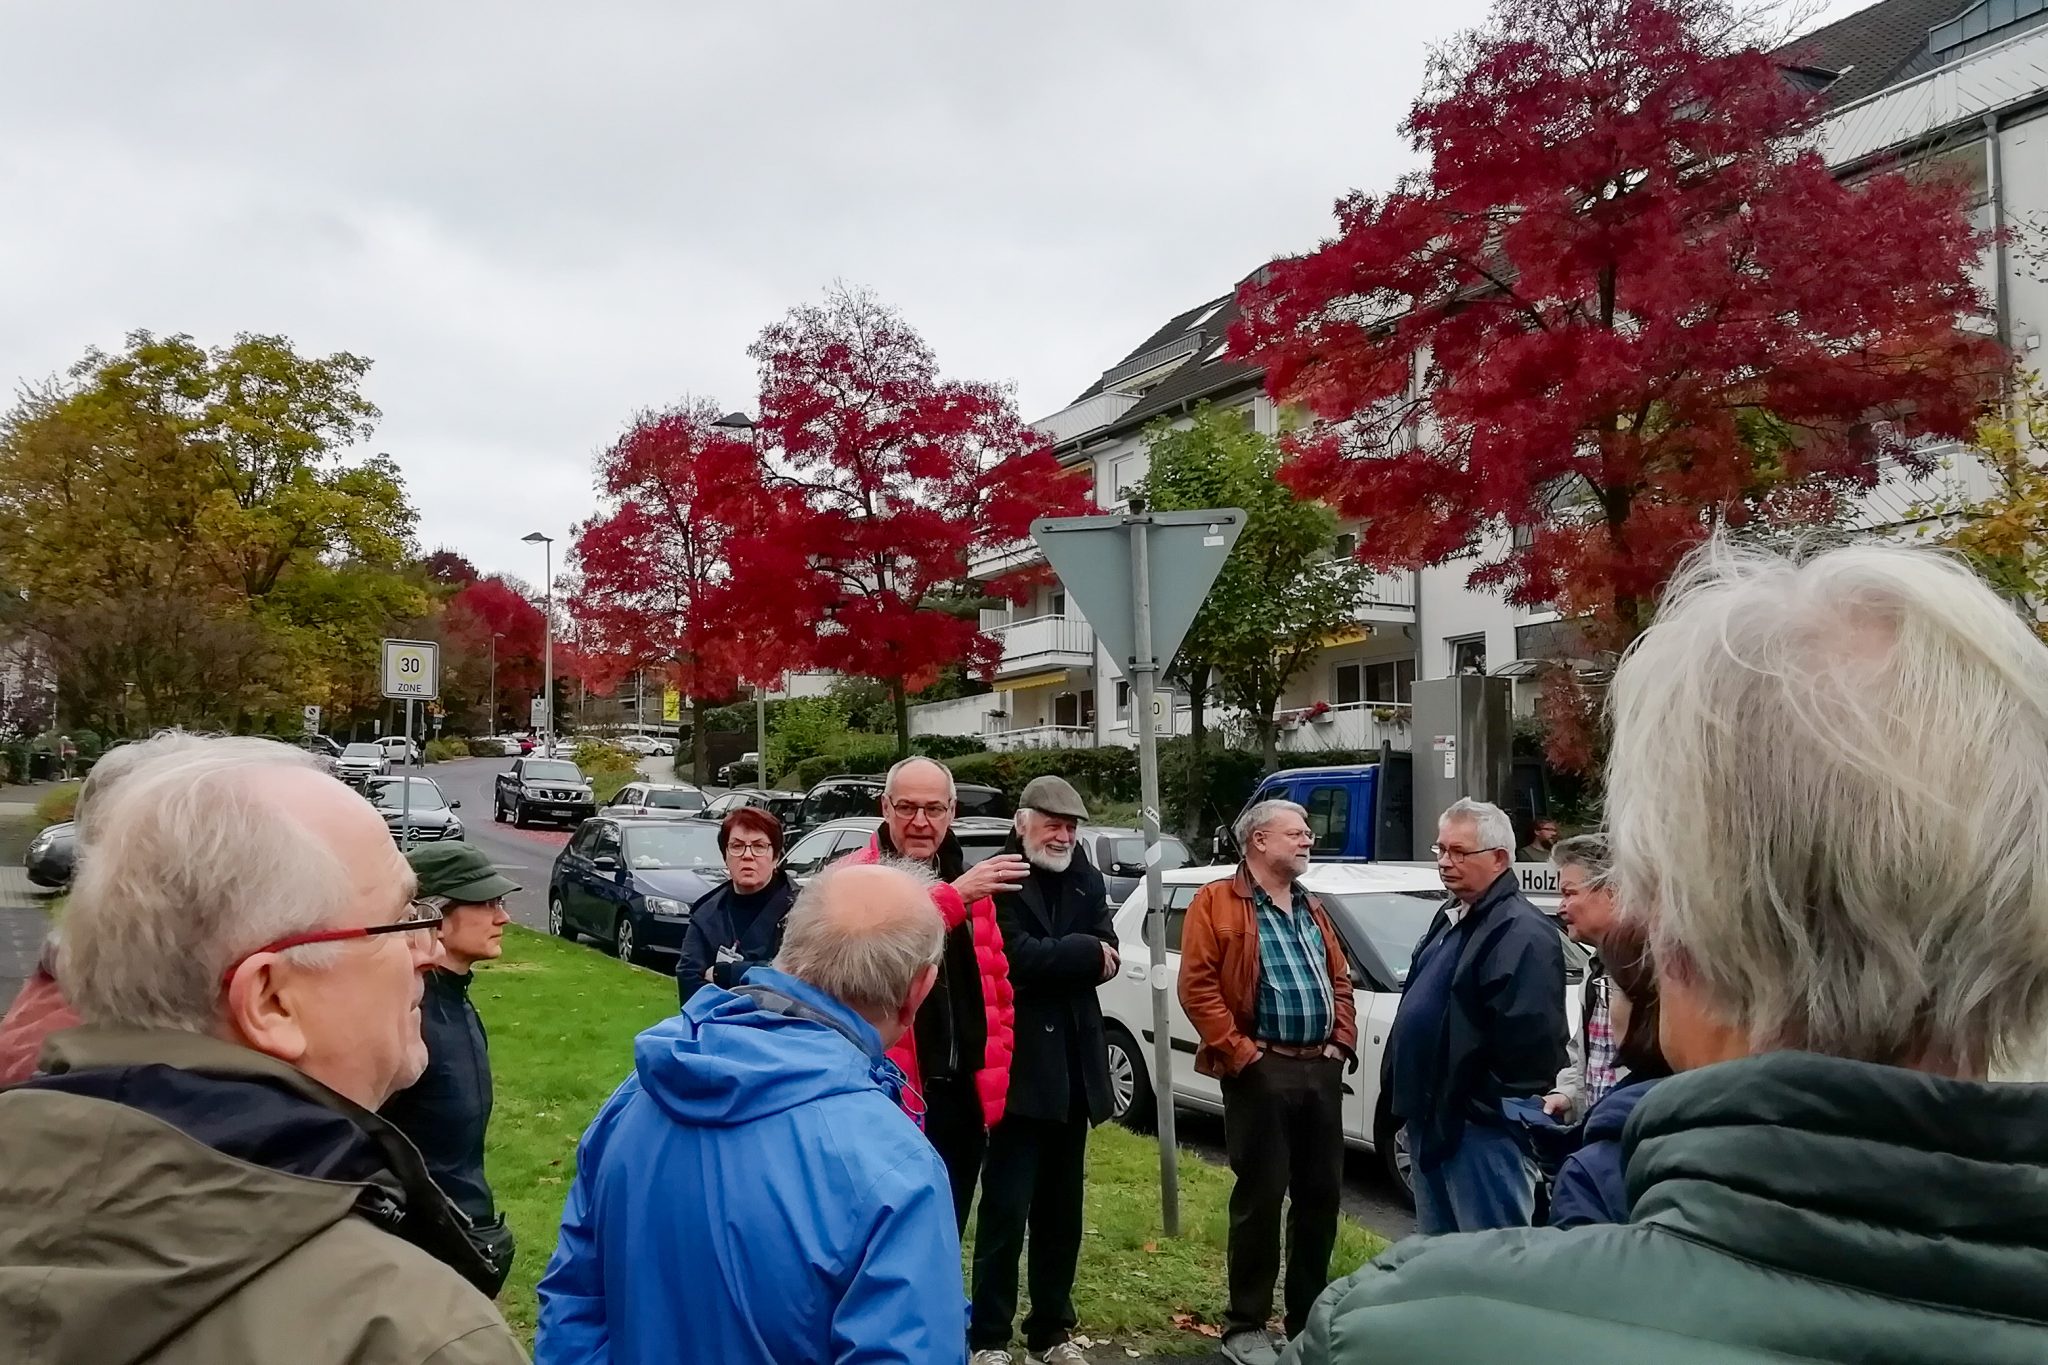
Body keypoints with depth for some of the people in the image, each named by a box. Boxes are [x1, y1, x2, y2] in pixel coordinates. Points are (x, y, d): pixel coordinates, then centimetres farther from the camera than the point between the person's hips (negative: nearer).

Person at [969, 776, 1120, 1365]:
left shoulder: (1087, 880, 11)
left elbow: (1107, 958, 1)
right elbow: (1020, 958, -21)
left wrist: (1056, 959, -15)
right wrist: (1085, 952, -8)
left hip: (1073, 1064, 6)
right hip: (1019, 1065, -6)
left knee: (1060, 1211, 14)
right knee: (1006, 1210, -2)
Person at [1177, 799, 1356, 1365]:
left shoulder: (1312, 910, 18)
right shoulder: (1217, 903, -6)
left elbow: (1340, 982, 20)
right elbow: (1198, 987, -13)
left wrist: (1342, 1043, 6)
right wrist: (1241, 1054, -15)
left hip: (1320, 1070, 7)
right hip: (1262, 1072, -7)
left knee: (1322, 1194, 11)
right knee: (1260, 1197, 0)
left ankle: (1309, 1318, 25)